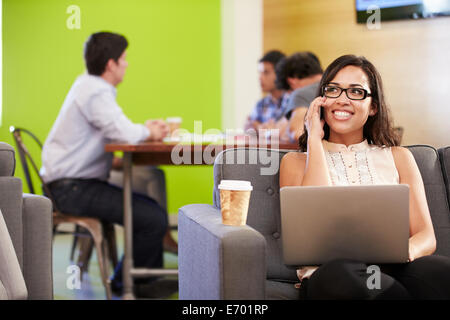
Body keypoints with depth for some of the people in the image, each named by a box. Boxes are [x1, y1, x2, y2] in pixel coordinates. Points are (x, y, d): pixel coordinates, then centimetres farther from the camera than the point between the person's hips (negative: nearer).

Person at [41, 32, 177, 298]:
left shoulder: (89, 87, 17)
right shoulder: (96, 92, -17)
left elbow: (115, 132, 21)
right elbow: (124, 132, -28)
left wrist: (146, 130, 4)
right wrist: (148, 133, -6)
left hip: (72, 184, 11)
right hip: (72, 188, -11)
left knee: (151, 208, 15)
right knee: (155, 219, -15)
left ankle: (149, 277, 18)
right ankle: (126, 283, 3)